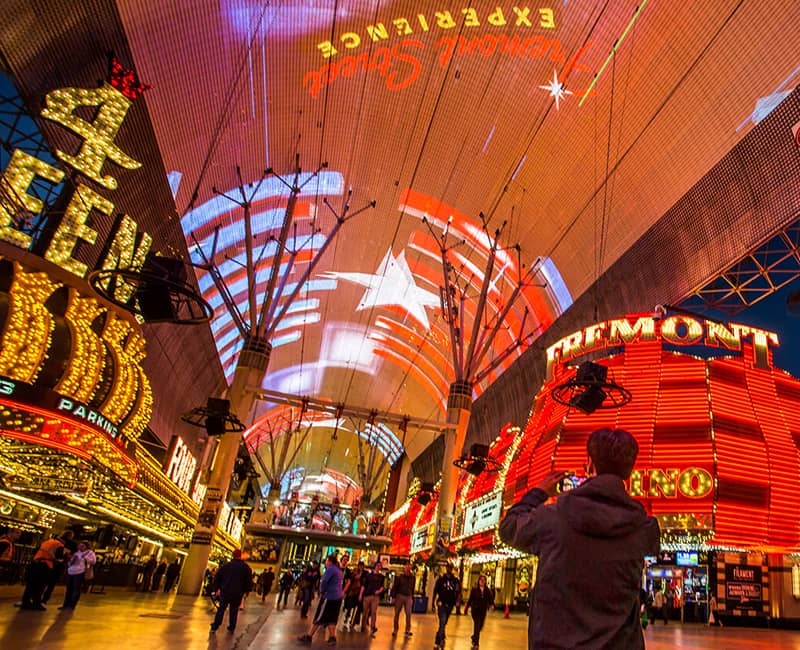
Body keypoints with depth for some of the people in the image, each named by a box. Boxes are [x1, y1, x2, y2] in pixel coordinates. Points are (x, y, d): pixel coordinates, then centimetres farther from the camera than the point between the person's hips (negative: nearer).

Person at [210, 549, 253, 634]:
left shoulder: (226, 565, -1)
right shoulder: (246, 567, -1)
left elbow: (217, 577, 1)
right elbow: (249, 581, 1)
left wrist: (215, 589, 8)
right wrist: (245, 591, 12)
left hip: (225, 592, 0)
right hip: (238, 593, 0)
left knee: (221, 609, 10)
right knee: (234, 610, 12)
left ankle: (214, 627, 10)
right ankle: (231, 628, 15)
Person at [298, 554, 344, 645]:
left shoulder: (330, 569, -11)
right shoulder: (338, 570, 16)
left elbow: (324, 581, -19)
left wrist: (321, 592, -4)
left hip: (329, 596, -8)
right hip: (337, 597, 8)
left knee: (319, 617, -2)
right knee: (331, 618, 10)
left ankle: (308, 637, 4)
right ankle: (332, 637, 4)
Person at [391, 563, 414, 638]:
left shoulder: (412, 578, 6)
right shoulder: (399, 577, -3)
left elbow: (412, 588, 12)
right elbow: (394, 587, -2)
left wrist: (412, 597, 9)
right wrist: (393, 597, -7)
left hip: (408, 597, 2)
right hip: (400, 596, -2)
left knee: (408, 613, -7)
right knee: (397, 613, 6)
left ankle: (407, 630, -2)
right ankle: (395, 630, 17)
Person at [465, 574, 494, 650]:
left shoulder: (488, 591, 4)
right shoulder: (474, 589, -3)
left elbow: (490, 599, 0)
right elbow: (470, 599, -1)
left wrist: (492, 605, -20)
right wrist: (467, 607, -3)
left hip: (483, 610, 4)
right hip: (475, 610, -4)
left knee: (480, 626, 14)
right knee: (477, 625, -14)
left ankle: (474, 637, 44)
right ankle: (476, 644, -9)